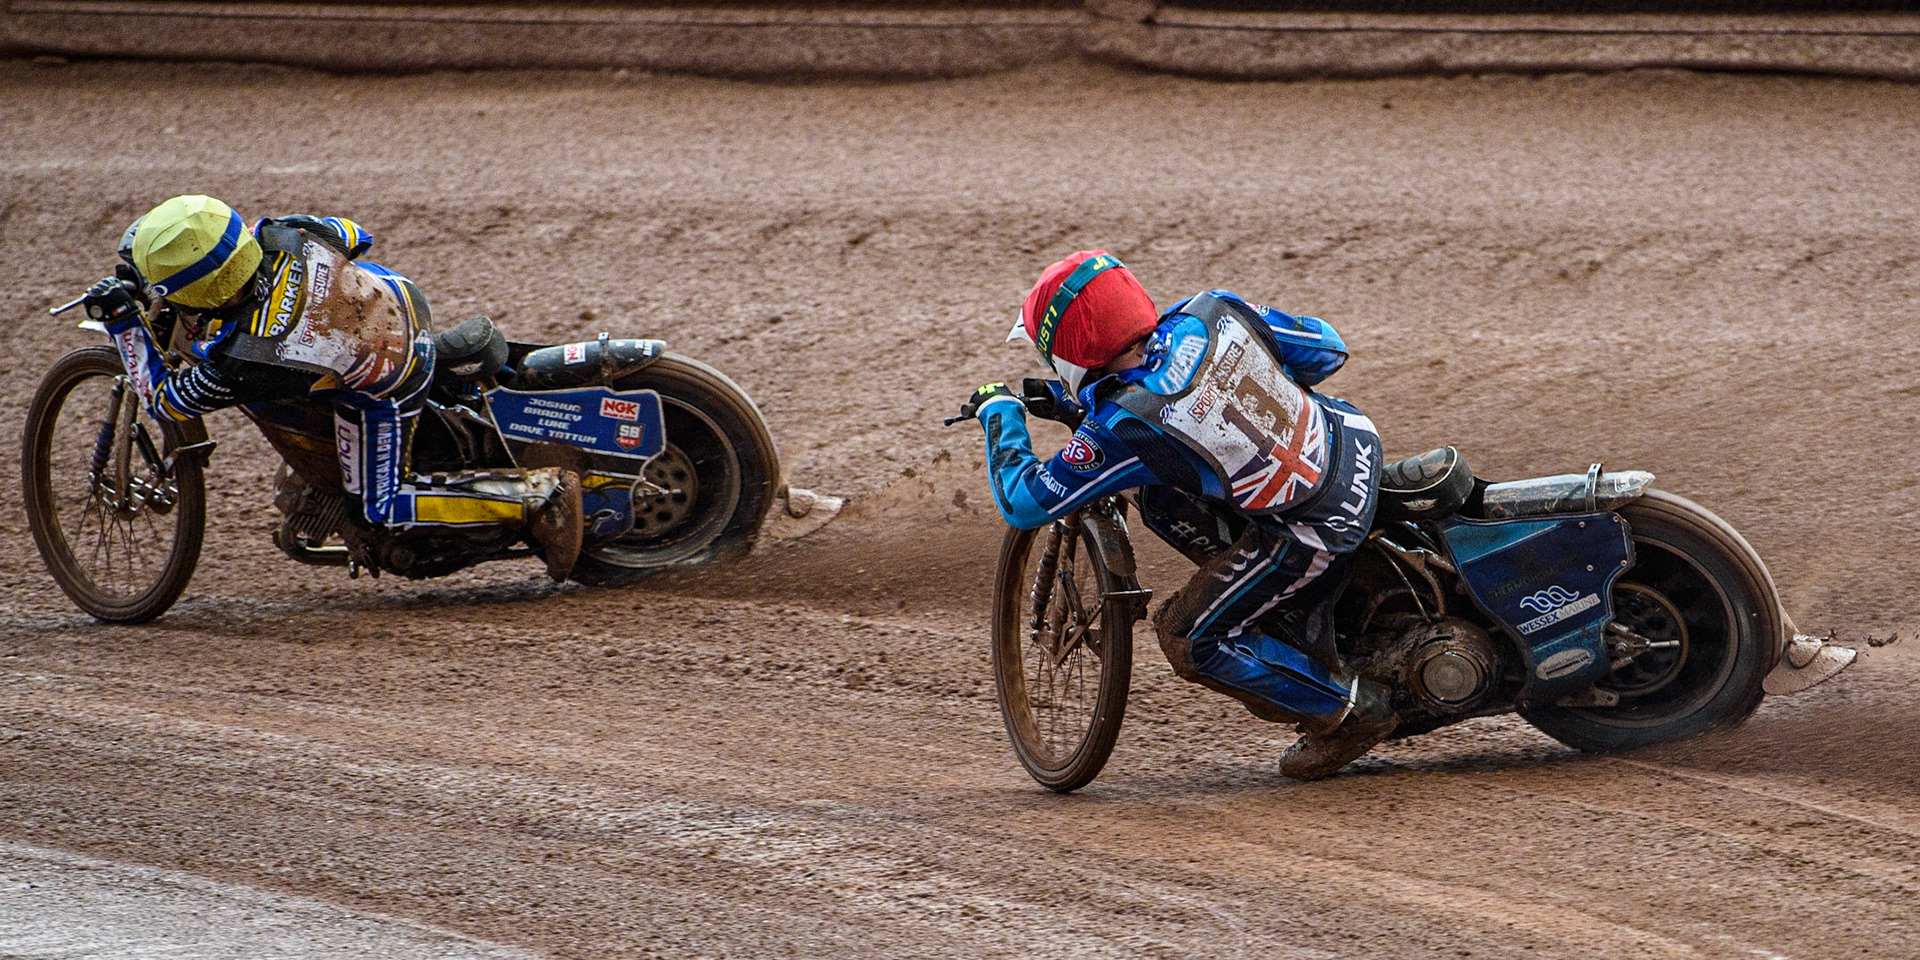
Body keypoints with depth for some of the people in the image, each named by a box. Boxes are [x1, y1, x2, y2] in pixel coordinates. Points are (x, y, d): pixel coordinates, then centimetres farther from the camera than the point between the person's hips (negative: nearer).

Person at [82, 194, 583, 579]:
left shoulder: (236, 365, -36)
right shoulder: (288, 236, -24)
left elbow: (165, 401, -18)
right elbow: (352, 234, 1)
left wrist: (124, 325, -13)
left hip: (384, 392, -7)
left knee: (385, 509, 11)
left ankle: (537, 497, 2)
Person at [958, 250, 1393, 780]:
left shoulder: (1122, 430, -20)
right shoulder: (1212, 311, -6)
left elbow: (1022, 502, -7)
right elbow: (1326, 348, 7)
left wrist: (999, 411, 9)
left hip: (1318, 527, -8)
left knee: (1192, 642, 7)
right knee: (1158, 498, 14)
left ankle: (1352, 711, 12)